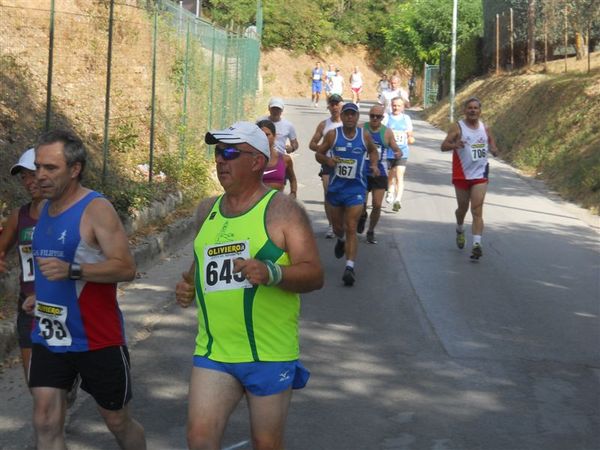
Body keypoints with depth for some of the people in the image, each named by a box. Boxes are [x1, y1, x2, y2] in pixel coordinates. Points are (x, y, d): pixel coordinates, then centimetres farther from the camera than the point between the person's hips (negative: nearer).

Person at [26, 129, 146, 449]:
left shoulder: (96, 210, -14)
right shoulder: (46, 208, 8)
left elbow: (126, 268, -21)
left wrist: (71, 271, -32)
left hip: (97, 339, -6)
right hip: (48, 336, 6)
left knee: (117, 421, 10)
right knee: (45, 424, -1)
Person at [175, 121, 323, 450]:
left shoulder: (283, 210, -7)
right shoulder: (208, 210, 11)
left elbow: (314, 274, -12)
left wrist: (272, 273, -30)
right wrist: (188, 284, 5)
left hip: (270, 354, -4)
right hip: (213, 352, 4)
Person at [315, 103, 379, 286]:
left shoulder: (365, 136, -2)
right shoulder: (332, 135, -4)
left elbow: (373, 150, 18)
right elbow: (318, 154, 3)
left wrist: (374, 165, -1)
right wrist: (327, 160, -19)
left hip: (356, 188, -2)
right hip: (335, 187, 2)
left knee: (351, 228, -11)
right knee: (337, 226, 17)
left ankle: (350, 267, -14)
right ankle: (341, 240, 53)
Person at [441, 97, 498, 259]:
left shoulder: (485, 128, 7)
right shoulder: (457, 127, -5)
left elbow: (493, 147, 17)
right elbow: (444, 146, -13)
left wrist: (494, 150, -8)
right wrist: (454, 144, -35)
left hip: (480, 175, 1)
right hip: (462, 175, -1)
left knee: (477, 211, -10)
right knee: (463, 208, 15)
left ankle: (477, 244, -16)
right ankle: (460, 230, 46)